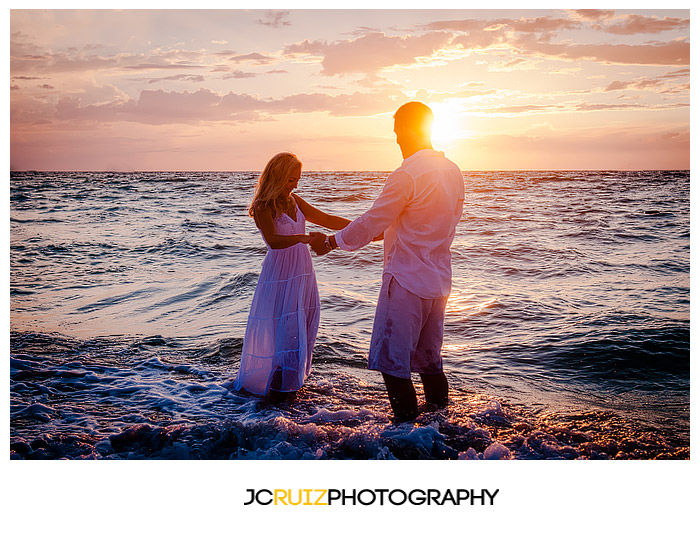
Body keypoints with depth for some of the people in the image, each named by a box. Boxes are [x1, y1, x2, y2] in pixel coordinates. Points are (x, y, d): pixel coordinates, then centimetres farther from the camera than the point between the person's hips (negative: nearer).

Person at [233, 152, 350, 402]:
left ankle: (292, 378, 18)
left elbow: (328, 220, 13)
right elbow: (274, 241, -25)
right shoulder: (263, 207, -11)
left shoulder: (294, 201, 11)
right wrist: (302, 237, -41)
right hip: (280, 273, -7)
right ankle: (279, 388, 6)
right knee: (284, 328, -6)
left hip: (303, 273, 7)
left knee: (303, 327, 7)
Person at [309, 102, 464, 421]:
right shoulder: (453, 172, 7)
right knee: (429, 358, 19)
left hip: (406, 280, -8)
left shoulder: (407, 175, -19)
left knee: (392, 360, 2)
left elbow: (371, 224, -15)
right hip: (439, 280, 8)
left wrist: (330, 242, 0)